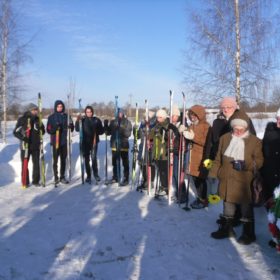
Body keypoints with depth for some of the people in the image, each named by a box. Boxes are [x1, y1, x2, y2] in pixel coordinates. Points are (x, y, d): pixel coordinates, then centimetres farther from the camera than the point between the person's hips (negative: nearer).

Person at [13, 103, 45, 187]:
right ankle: (25, 182, 14)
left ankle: (36, 181, 17)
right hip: (25, 145, -3)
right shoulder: (22, 119, -5)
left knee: (36, 163, 6)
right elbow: (16, 132, -5)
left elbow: (43, 132, 10)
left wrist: (40, 128, -13)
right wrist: (23, 137, -22)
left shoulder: (38, 119, 6)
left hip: (36, 145, 3)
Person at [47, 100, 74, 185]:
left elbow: (71, 129, 8)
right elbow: (48, 130, -4)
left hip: (64, 141, 3)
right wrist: (55, 128, -24)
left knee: (63, 160, 10)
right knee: (55, 160, -1)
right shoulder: (51, 117, -1)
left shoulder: (66, 116, 6)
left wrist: (70, 126, -15)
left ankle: (62, 177, 19)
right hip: (55, 141, -3)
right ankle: (56, 177, 8)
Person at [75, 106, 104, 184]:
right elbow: (77, 129, -6)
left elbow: (102, 131, 8)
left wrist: (97, 132, -13)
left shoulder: (97, 120, 5)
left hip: (94, 142, -1)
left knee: (94, 158, -9)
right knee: (86, 159, 5)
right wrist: (77, 121, -21)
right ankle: (88, 176, 15)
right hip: (85, 142, 1)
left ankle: (96, 174, 6)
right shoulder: (83, 120, 3)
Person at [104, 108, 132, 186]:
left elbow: (128, 134, -12)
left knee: (125, 163, 1)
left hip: (124, 145, -4)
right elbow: (108, 132, 11)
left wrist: (122, 130, -28)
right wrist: (106, 125, -4)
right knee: (115, 162, 14)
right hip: (114, 145, 5)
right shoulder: (113, 122, 9)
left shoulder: (127, 122, -3)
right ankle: (115, 177, 28)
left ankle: (126, 179, 6)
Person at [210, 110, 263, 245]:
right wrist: (213, 174, 7)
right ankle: (226, 228, 34)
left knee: (246, 207, 9)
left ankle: (248, 233, 25)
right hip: (226, 179, 4)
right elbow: (218, 158, 9)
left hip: (244, 181, -3)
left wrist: (246, 164, -19)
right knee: (228, 204, 18)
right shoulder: (225, 138, 4)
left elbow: (259, 161, -3)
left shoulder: (255, 141, -5)